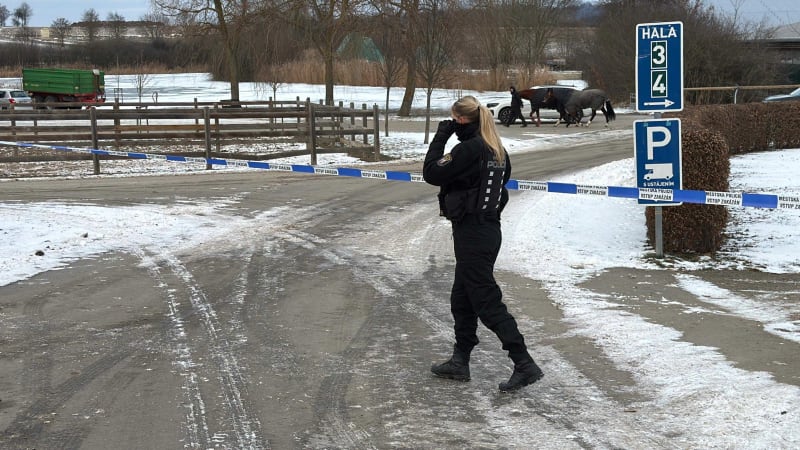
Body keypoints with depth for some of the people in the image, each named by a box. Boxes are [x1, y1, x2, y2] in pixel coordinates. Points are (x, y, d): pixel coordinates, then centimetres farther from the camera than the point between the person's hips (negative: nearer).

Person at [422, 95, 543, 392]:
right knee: (462, 299, 19)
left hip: (472, 233, -10)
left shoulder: (468, 150, -18)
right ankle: (460, 362, 28)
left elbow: (431, 173, -14)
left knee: (487, 301, -6)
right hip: (490, 228, 10)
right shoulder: (497, 150, 9)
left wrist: (440, 138, -7)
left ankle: (524, 365, -7)